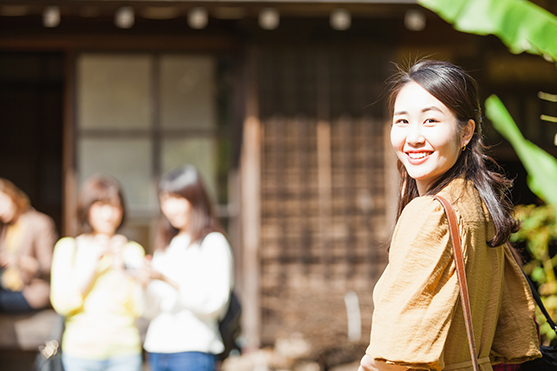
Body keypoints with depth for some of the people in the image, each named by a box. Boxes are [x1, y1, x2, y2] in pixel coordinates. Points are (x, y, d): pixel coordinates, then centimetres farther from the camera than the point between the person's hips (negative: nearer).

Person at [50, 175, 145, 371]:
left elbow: (138, 308, 1)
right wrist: (91, 263, -6)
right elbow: (62, 304, -4)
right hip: (81, 353, 0)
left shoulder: (132, 250, 8)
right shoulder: (67, 248, 7)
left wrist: (121, 267, -7)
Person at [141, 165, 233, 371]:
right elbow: (151, 310, 16)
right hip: (157, 349, 6)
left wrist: (167, 279, -20)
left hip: (192, 352, -6)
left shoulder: (213, 243, -1)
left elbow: (213, 303, -13)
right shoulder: (165, 246, 19)